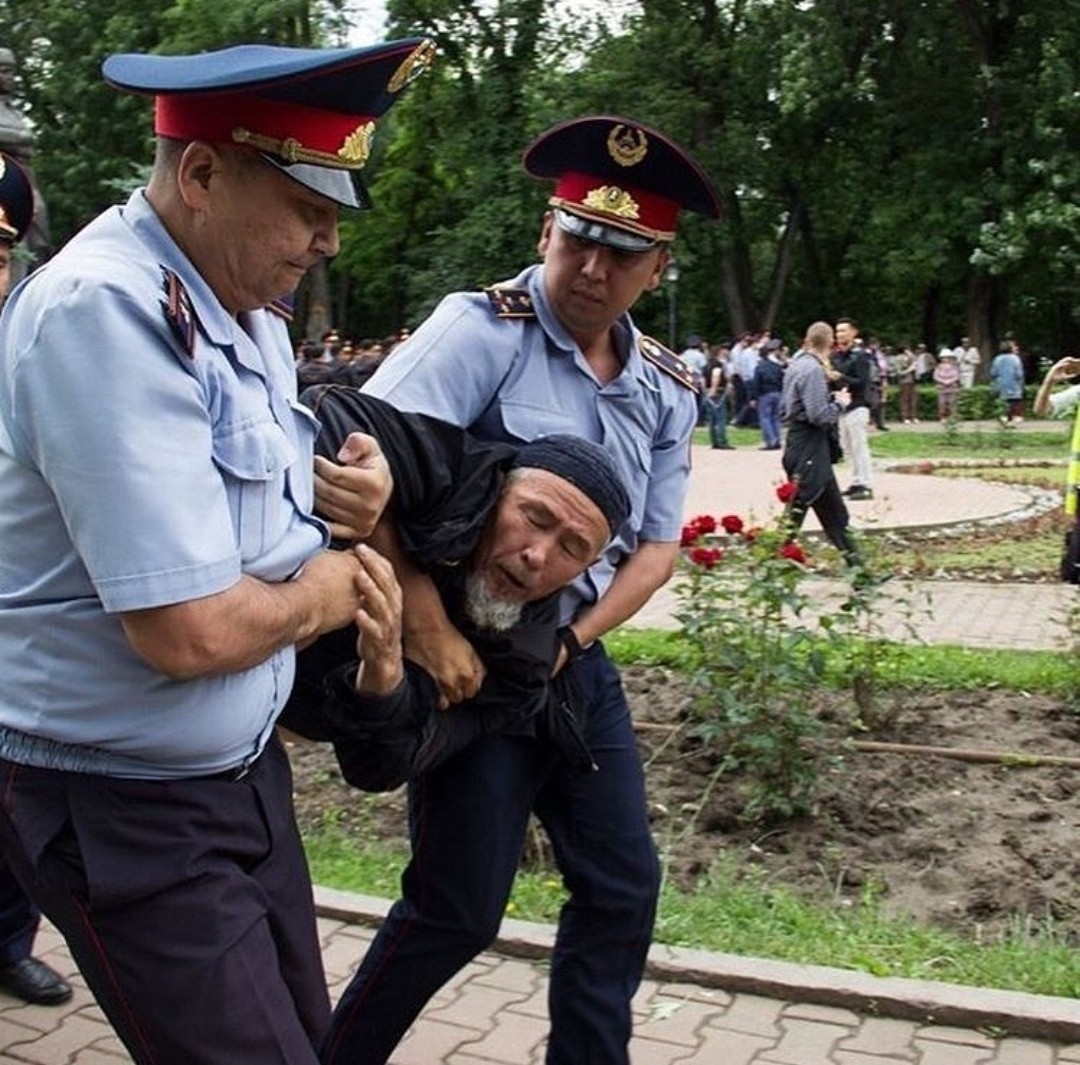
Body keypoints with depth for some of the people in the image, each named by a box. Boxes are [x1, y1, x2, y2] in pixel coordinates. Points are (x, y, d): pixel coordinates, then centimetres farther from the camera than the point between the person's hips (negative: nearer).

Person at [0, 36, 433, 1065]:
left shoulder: (248, 312, 5)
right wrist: (319, 593, -10)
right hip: (128, 815, -9)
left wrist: (353, 501, -6)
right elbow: (189, 631, -30)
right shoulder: (109, 310, -25)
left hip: (243, 772, 9)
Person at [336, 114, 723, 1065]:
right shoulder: (485, 328, -15)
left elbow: (656, 548, 9)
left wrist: (576, 637, -7)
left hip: (574, 658, 7)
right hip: (471, 660, -7)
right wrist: (424, 621, -31)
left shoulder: (665, 390, 5)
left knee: (623, 885, 13)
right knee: (460, 908, 3)